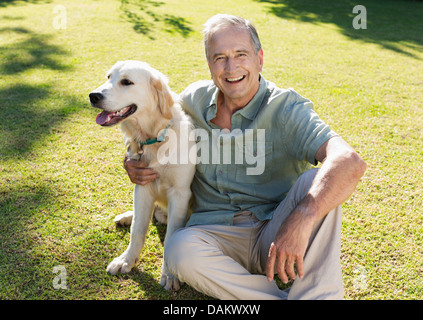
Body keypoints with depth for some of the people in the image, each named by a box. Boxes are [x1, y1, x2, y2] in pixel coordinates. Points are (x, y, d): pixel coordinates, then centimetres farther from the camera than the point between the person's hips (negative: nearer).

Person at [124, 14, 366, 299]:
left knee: (317, 181, -29)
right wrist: (136, 163, -1)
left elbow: (350, 162, -29)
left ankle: (316, 294, -26)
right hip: (217, 232, 2)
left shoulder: (285, 109, -12)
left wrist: (300, 221, -44)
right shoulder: (193, 100, 2)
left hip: (275, 233, -2)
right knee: (180, 251, -31)